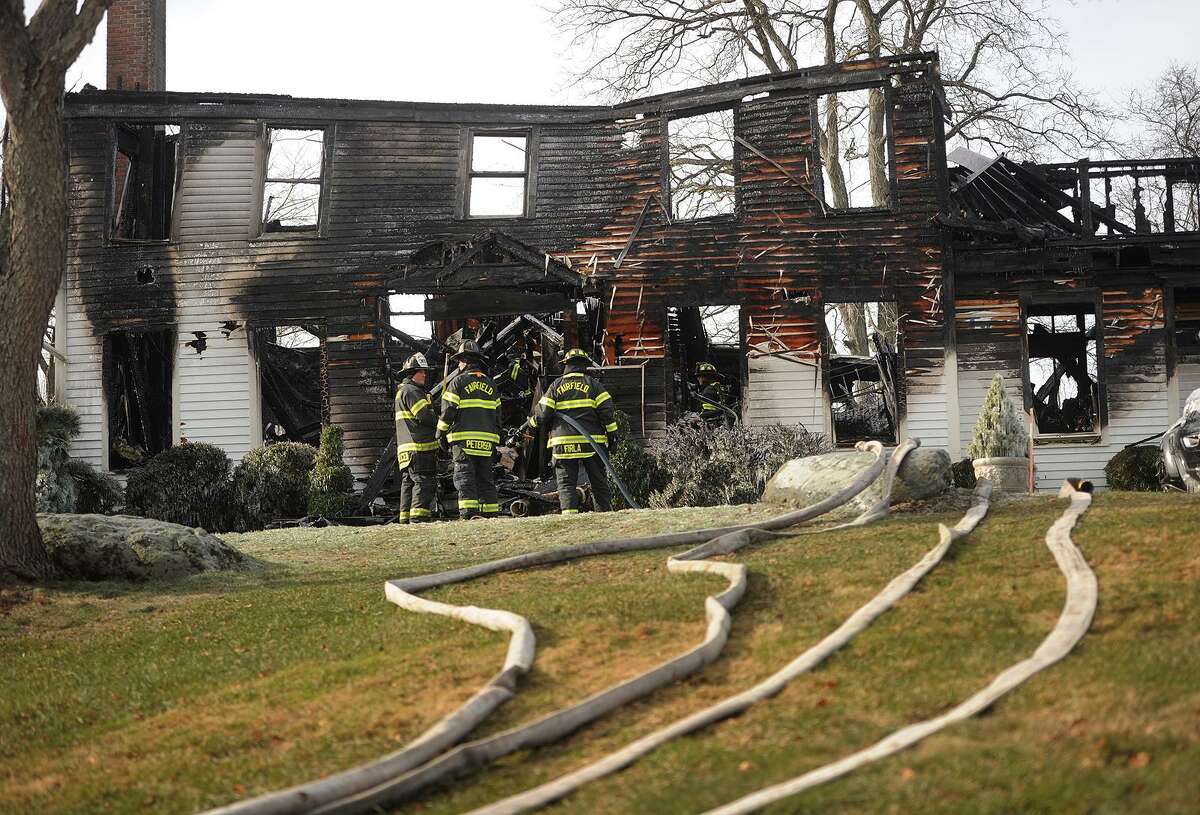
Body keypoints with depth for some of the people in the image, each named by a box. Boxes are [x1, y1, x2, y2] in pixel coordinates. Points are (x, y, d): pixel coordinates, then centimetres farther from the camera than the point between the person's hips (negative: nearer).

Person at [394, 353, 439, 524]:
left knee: (409, 482, 11)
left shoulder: (402, 391, 25)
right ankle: (419, 516, -18)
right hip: (419, 447, -11)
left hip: (407, 448, 11)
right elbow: (425, 416, -18)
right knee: (424, 483, -13)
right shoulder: (411, 391, -9)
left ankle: (405, 519, 13)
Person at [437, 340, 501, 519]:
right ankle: (490, 514, 6)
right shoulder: (490, 384, 16)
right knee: (486, 478, 9)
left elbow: (448, 411, -6)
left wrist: (441, 434, 5)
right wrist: (495, 441, 22)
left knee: (465, 478, -7)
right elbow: (497, 414, 17)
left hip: (464, 439, -5)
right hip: (487, 441, 5)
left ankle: (469, 514, -17)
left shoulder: (459, 382, -2)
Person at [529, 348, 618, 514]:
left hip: (563, 444, 0)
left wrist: (532, 422, 22)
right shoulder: (593, 384, 5)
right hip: (592, 443, 0)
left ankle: (569, 513, -15)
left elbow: (543, 413, 2)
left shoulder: (556, 385, 6)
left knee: (566, 483, 1)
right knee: (599, 482, 10)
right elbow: (607, 410, -3)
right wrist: (612, 434, 3)